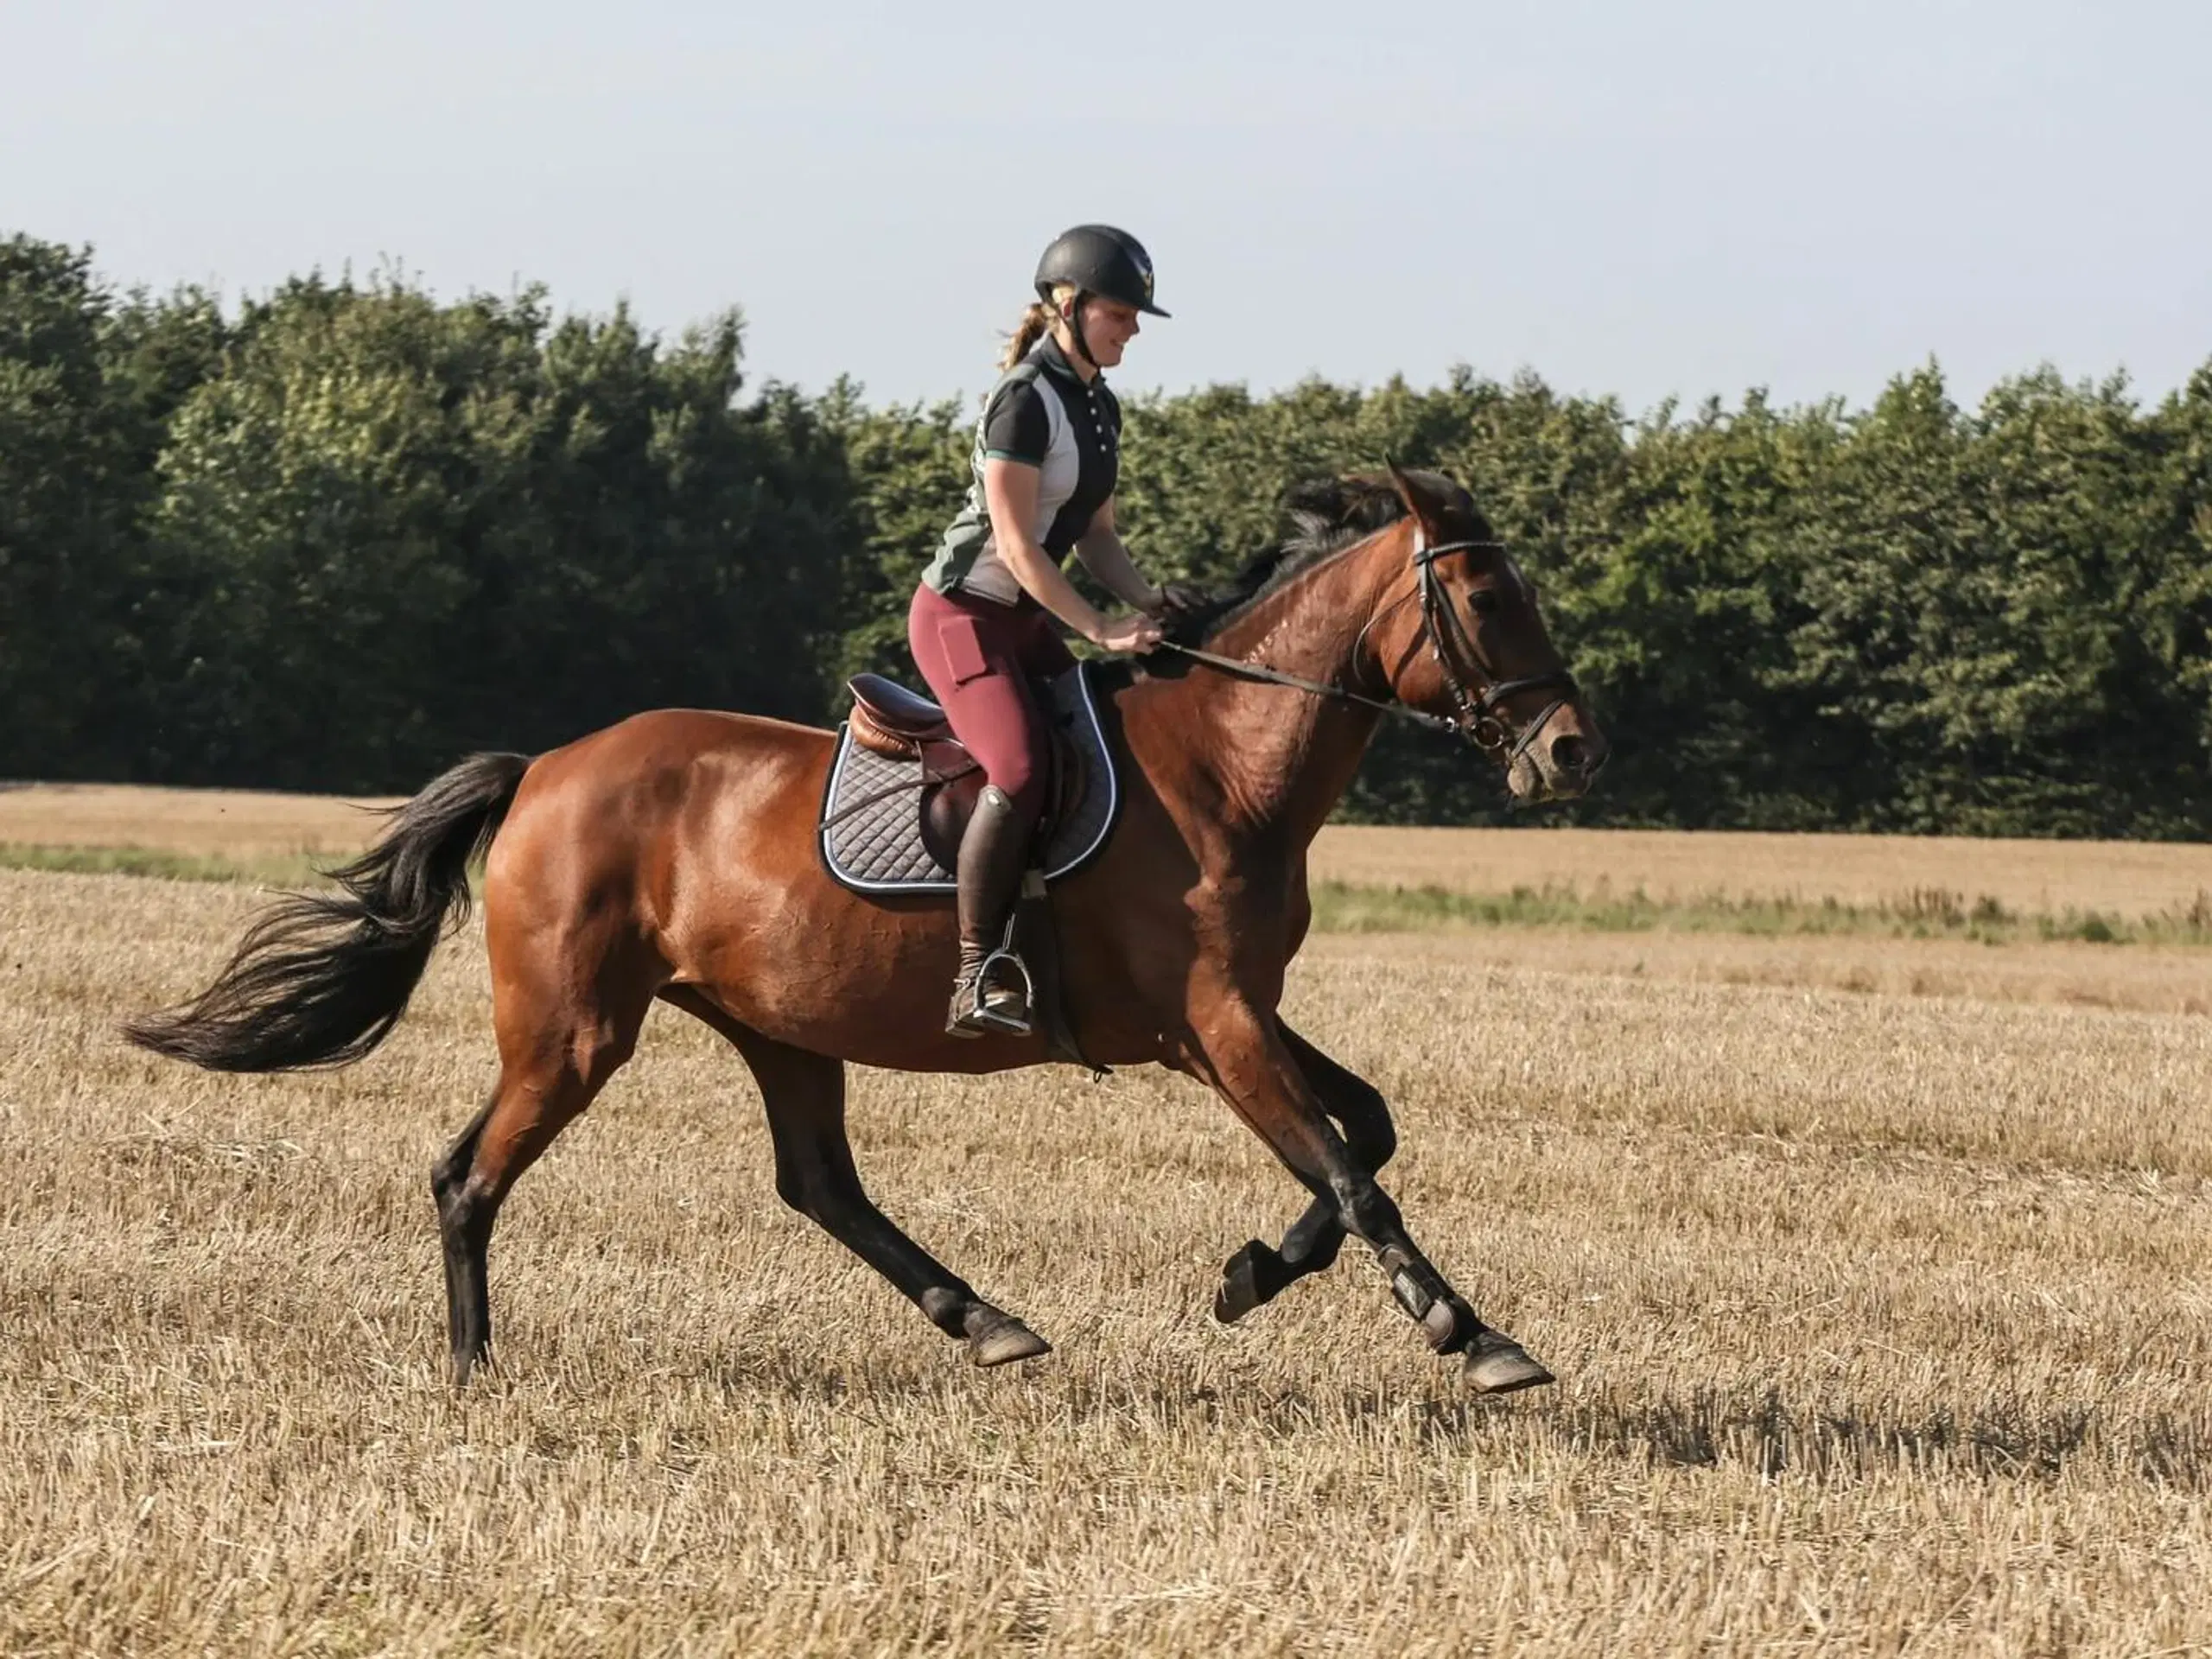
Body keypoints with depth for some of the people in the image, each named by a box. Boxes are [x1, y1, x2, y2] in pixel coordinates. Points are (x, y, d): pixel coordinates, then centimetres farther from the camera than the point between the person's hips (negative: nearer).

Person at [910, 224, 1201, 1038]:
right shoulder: (1025, 399, -17)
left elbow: (1094, 533, 15)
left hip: (1026, 621, 10)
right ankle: (977, 979, -27)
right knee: (1020, 769, -27)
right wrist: (1101, 628, -22)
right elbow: (1015, 544, -21)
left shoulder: (1100, 407, 11)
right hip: (962, 613, -10)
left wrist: (1147, 599, -3)